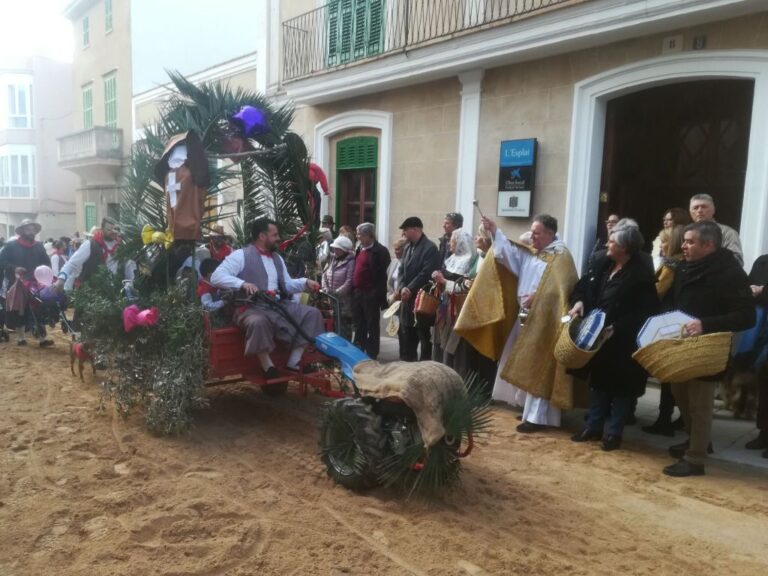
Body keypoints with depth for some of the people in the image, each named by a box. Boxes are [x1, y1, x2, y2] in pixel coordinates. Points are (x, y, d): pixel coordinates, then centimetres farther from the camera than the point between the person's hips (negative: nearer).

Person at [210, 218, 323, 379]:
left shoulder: (277, 258, 21)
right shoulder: (241, 255, -2)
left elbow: (287, 285, 24)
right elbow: (216, 277, -11)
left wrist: (305, 282, 5)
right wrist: (242, 284, -26)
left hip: (279, 305, 7)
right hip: (252, 307, -7)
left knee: (312, 313, -7)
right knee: (258, 322, -41)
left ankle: (294, 362, -7)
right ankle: (268, 367, -20)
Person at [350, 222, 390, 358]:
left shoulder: (380, 251, -11)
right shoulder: (360, 249, 14)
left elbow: (381, 275, -15)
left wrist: (378, 294, -18)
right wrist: (353, 289, 11)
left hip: (371, 295, -8)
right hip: (357, 293, 8)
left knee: (372, 326, 2)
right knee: (359, 325, 16)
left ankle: (371, 355, 9)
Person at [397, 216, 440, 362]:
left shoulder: (430, 247, -11)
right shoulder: (408, 247, 15)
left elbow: (426, 273, -19)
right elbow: (401, 270, 12)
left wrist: (410, 289, -16)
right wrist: (402, 288, -5)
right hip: (407, 298, 8)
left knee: (424, 337, 0)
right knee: (407, 338, 14)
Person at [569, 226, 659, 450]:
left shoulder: (641, 275, -16)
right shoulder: (602, 264, 3)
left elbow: (644, 312, -19)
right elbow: (583, 285, 13)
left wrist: (616, 328, -25)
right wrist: (579, 301, -8)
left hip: (623, 342, -7)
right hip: (597, 335, 7)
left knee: (619, 386, 7)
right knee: (598, 380, 16)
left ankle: (613, 432, 20)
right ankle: (593, 426, 29)